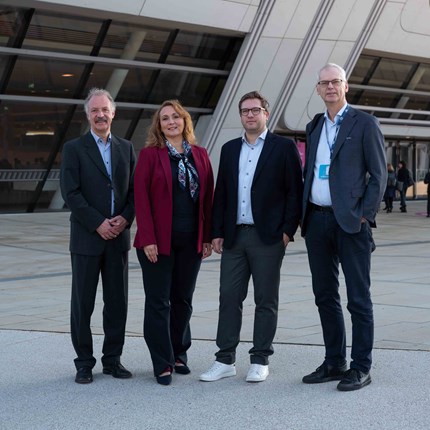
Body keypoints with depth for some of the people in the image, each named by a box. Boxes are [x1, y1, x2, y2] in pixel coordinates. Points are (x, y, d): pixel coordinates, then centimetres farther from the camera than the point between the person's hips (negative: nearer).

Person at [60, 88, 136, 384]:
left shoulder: (126, 148, 11)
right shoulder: (74, 149, 0)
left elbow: (135, 189, 9)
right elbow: (71, 193, -8)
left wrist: (125, 218, -8)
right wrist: (98, 223, -14)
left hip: (119, 237, 3)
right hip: (87, 238, -3)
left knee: (117, 301, 7)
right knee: (83, 303, 2)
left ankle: (113, 359, 18)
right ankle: (84, 362, 12)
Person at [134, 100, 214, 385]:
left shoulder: (200, 155, 8)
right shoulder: (150, 154, -3)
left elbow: (208, 197, 9)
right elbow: (141, 198, -7)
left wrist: (207, 237, 4)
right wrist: (148, 239, -14)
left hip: (191, 241, 4)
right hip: (159, 241, -3)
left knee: (183, 300, 12)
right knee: (159, 302, 2)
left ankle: (179, 354, 27)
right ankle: (162, 364, 9)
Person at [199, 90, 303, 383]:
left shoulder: (284, 147, 0)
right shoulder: (230, 149, 14)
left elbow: (295, 191, -3)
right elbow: (221, 193, 13)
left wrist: (288, 229, -10)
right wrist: (217, 232, 7)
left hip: (268, 236, -4)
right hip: (234, 236, 4)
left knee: (266, 300, 3)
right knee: (229, 297, 4)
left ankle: (260, 360, 12)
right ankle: (226, 360, 12)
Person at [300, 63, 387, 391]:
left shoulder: (364, 123, -1)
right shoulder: (314, 127, 16)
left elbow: (379, 174, -4)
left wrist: (364, 215, -11)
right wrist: (303, 215, 10)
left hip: (350, 221, -6)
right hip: (317, 220, 6)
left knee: (358, 298, -1)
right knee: (325, 295, 11)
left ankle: (361, 368, 6)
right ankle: (334, 363, 21)